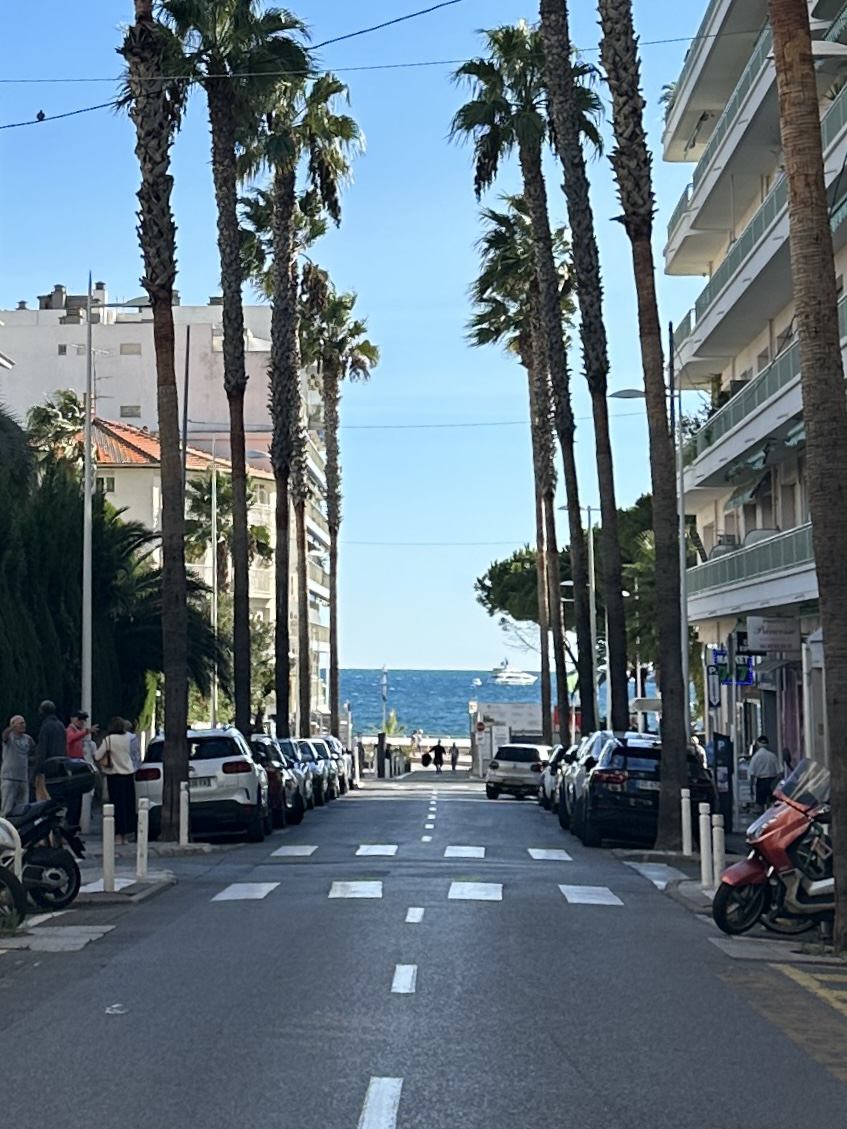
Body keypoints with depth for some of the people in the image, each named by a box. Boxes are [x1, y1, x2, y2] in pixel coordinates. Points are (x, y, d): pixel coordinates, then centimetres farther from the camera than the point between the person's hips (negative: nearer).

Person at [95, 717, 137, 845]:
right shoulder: (127, 738, 4)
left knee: (117, 805, -1)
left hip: (115, 775, -4)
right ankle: (125, 835, 14)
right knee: (128, 805, 8)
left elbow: (97, 756, -11)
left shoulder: (108, 739, -11)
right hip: (128, 773, 4)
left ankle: (118, 836, -1)